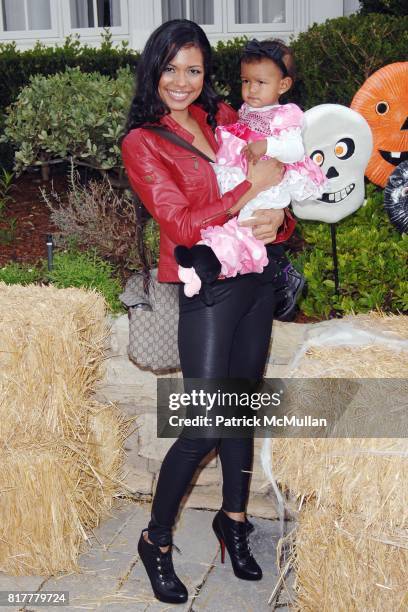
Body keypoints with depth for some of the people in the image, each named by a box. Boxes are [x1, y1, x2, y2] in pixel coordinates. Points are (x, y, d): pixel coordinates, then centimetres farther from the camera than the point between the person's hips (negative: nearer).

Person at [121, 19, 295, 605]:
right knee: (205, 427, -6)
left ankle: (233, 519, 33)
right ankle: (156, 540, 15)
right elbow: (183, 225, -15)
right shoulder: (142, 142, -7)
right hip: (210, 287, -6)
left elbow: (275, 175, 11)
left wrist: (278, 214, -12)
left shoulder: (223, 116, 8)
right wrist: (253, 187, -19)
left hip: (259, 278, 6)